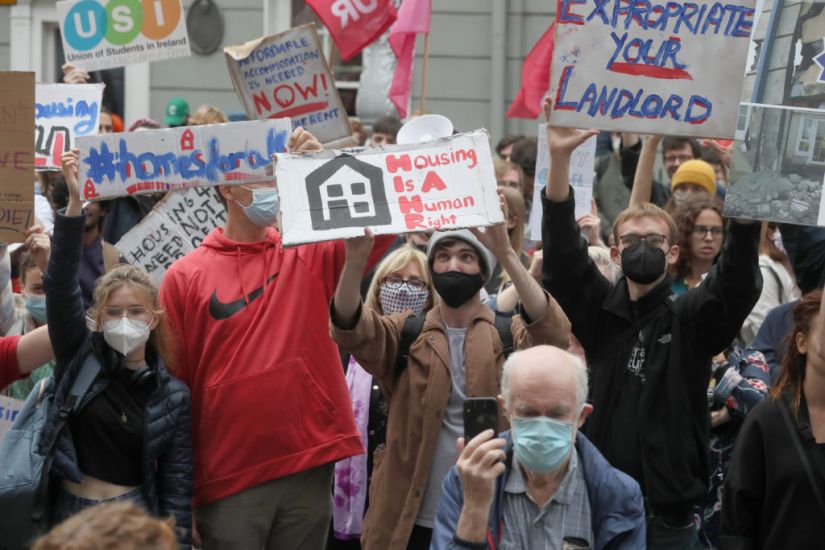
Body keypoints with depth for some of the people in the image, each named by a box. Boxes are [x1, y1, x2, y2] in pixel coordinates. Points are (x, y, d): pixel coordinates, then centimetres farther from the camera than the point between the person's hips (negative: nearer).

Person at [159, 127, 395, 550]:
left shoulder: (309, 254, 7)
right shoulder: (185, 276, 1)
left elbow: (382, 227, -5)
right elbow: (171, 379, 2)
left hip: (309, 464, 2)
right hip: (229, 475, -2)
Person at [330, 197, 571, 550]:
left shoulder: (510, 336, 2)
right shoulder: (407, 335, 5)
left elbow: (554, 333, -20)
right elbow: (350, 329, -13)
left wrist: (506, 254, -32)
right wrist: (356, 260, -33)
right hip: (410, 520, 1)